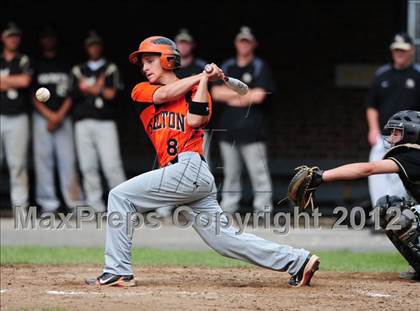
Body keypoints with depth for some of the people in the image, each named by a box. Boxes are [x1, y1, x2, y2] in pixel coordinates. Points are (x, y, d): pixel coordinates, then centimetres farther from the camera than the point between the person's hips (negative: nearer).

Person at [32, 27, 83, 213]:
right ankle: (48, 203, -5)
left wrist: (59, 116, -6)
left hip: (63, 118, 1)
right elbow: (33, 96, 4)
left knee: (68, 159, -6)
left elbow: (71, 94, 7)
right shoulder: (35, 66, 10)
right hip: (42, 118, -1)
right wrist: (50, 116, -6)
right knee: (43, 158, -5)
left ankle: (75, 201, -8)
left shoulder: (65, 65, 13)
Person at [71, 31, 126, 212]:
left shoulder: (111, 69, 10)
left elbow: (113, 95, -4)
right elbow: (73, 96, 4)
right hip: (83, 122, 3)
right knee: (88, 166, -2)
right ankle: (94, 203, 2)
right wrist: (100, 90, -5)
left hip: (105, 122, -3)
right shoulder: (78, 71, 17)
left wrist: (89, 89, -5)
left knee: (112, 164, -11)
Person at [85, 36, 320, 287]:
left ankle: (118, 271, -10)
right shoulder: (142, 91, 22)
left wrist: (204, 80, -4)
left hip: (189, 168, -6)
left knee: (121, 197, -10)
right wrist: (202, 75, 5)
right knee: (224, 238, 2)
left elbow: (194, 120, -10)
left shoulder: (196, 91, 8)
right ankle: (298, 261, 4)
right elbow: (164, 94, 2)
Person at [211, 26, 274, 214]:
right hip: (228, 128, 5)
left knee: (258, 171, -9)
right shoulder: (226, 67, 15)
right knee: (230, 172, 9)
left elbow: (259, 96, -12)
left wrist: (231, 96, -1)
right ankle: (227, 209, 14)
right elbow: (216, 93, 2)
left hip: (252, 129, -5)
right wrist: (246, 92, -5)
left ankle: (263, 209, -8)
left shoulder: (260, 67, 2)